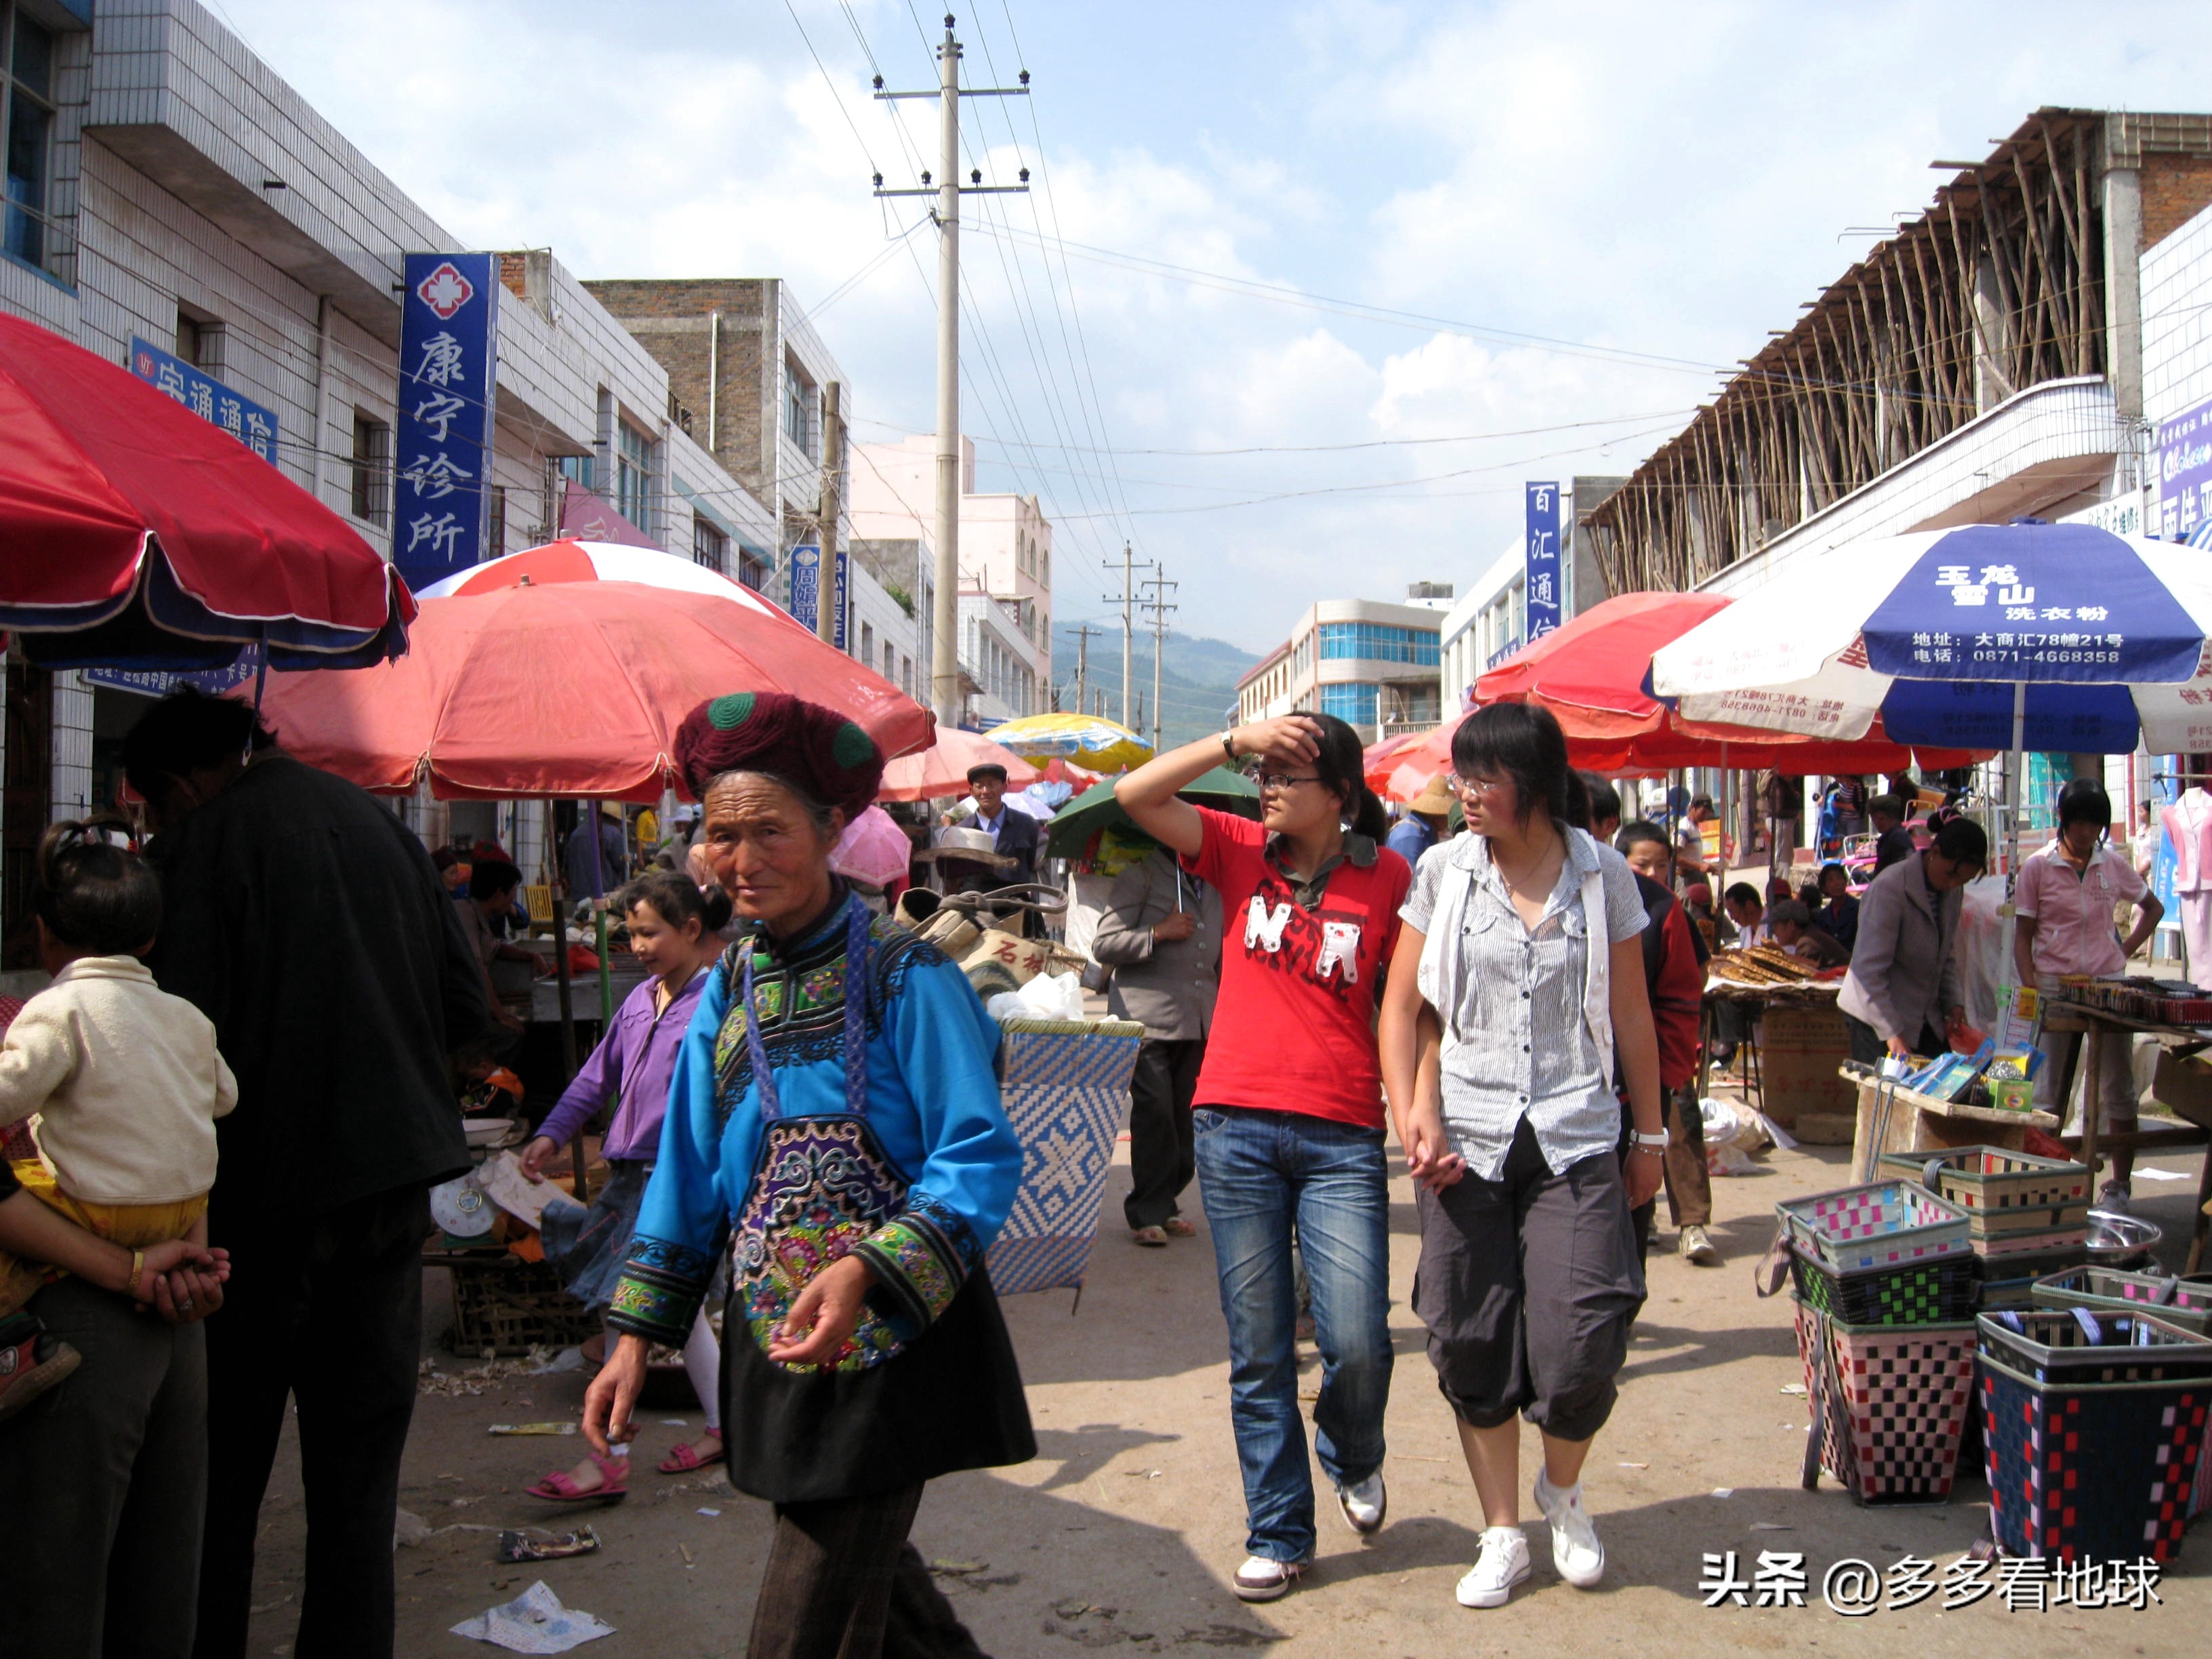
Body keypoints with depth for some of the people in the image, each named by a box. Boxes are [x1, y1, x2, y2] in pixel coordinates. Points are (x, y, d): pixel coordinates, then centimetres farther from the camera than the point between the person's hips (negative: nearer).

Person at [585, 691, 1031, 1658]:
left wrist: (865, 1269, -31)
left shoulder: (902, 977, -13)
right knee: (865, 1572, 21)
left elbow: (982, 1160, -17)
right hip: (771, 1332, 6)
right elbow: (687, 1176, 12)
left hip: (886, 1341, -6)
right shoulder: (726, 990, 6)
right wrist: (636, 1340, 8)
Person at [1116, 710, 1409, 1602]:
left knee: (1357, 1342, -4)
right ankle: (1278, 1534, 23)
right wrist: (1237, 739, -10)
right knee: (1258, 1351, 8)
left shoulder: (1386, 878, 1)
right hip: (1235, 1126, 2)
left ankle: (1352, 1457, 30)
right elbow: (1135, 794, -3)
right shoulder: (1242, 853, 6)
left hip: (1341, 1136, -2)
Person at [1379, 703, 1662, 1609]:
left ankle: (1562, 1489, 26)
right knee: (1473, 1342, 6)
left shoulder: (1603, 875, 2)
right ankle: (1503, 1534, 23)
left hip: (1574, 1137, -1)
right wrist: (1414, 1119, -7)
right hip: (1464, 1139, 1)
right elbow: (1401, 1007, 3)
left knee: (1579, 1345, -6)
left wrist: (1650, 1134, 12)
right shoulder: (1444, 871, 2)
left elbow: (1632, 1016, 8)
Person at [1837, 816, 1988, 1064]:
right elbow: (1870, 970, -22)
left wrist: (1954, 1002, 0)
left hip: (1926, 1021, 7)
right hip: (1876, 1019, -7)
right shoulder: (1889, 889, -18)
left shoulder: (1952, 893, 6)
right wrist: (1891, 1032, -26)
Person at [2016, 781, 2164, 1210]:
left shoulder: (2113, 865, 6)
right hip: (2055, 986, -2)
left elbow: (2153, 908, 21)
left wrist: (2127, 949, 8)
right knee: (2051, 1092, 3)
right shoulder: (2038, 868, -1)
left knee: (2118, 1090, 3)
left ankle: (2120, 1185, 10)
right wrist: (2031, 988, -12)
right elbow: (2022, 936, 0)